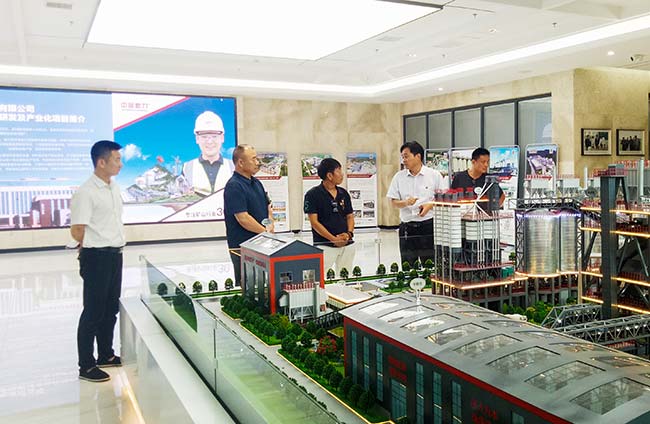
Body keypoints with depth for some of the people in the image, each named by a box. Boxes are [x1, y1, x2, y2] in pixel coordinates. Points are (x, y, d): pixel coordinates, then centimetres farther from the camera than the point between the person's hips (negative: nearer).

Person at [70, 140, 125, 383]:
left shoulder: (114, 188, 10)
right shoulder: (86, 192, -16)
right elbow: (77, 231, -15)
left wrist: (115, 245, 9)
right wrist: (98, 245, 0)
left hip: (115, 255, 8)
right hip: (96, 257, -8)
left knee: (111, 308, 17)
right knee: (93, 312, 0)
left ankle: (106, 355, 32)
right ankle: (86, 366, 11)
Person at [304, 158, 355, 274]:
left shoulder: (344, 193, 10)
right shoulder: (313, 194, -6)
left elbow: (350, 216, 15)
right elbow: (314, 222, -9)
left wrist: (349, 233, -5)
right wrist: (334, 239, -14)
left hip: (347, 244, 5)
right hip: (324, 245, -5)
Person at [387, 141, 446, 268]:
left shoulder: (434, 175, 0)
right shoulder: (399, 177, 5)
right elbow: (394, 202, 6)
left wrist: (430, 205, -14)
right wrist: (406, 203, -15)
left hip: (428, 225, -2)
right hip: (407, 227, 2)